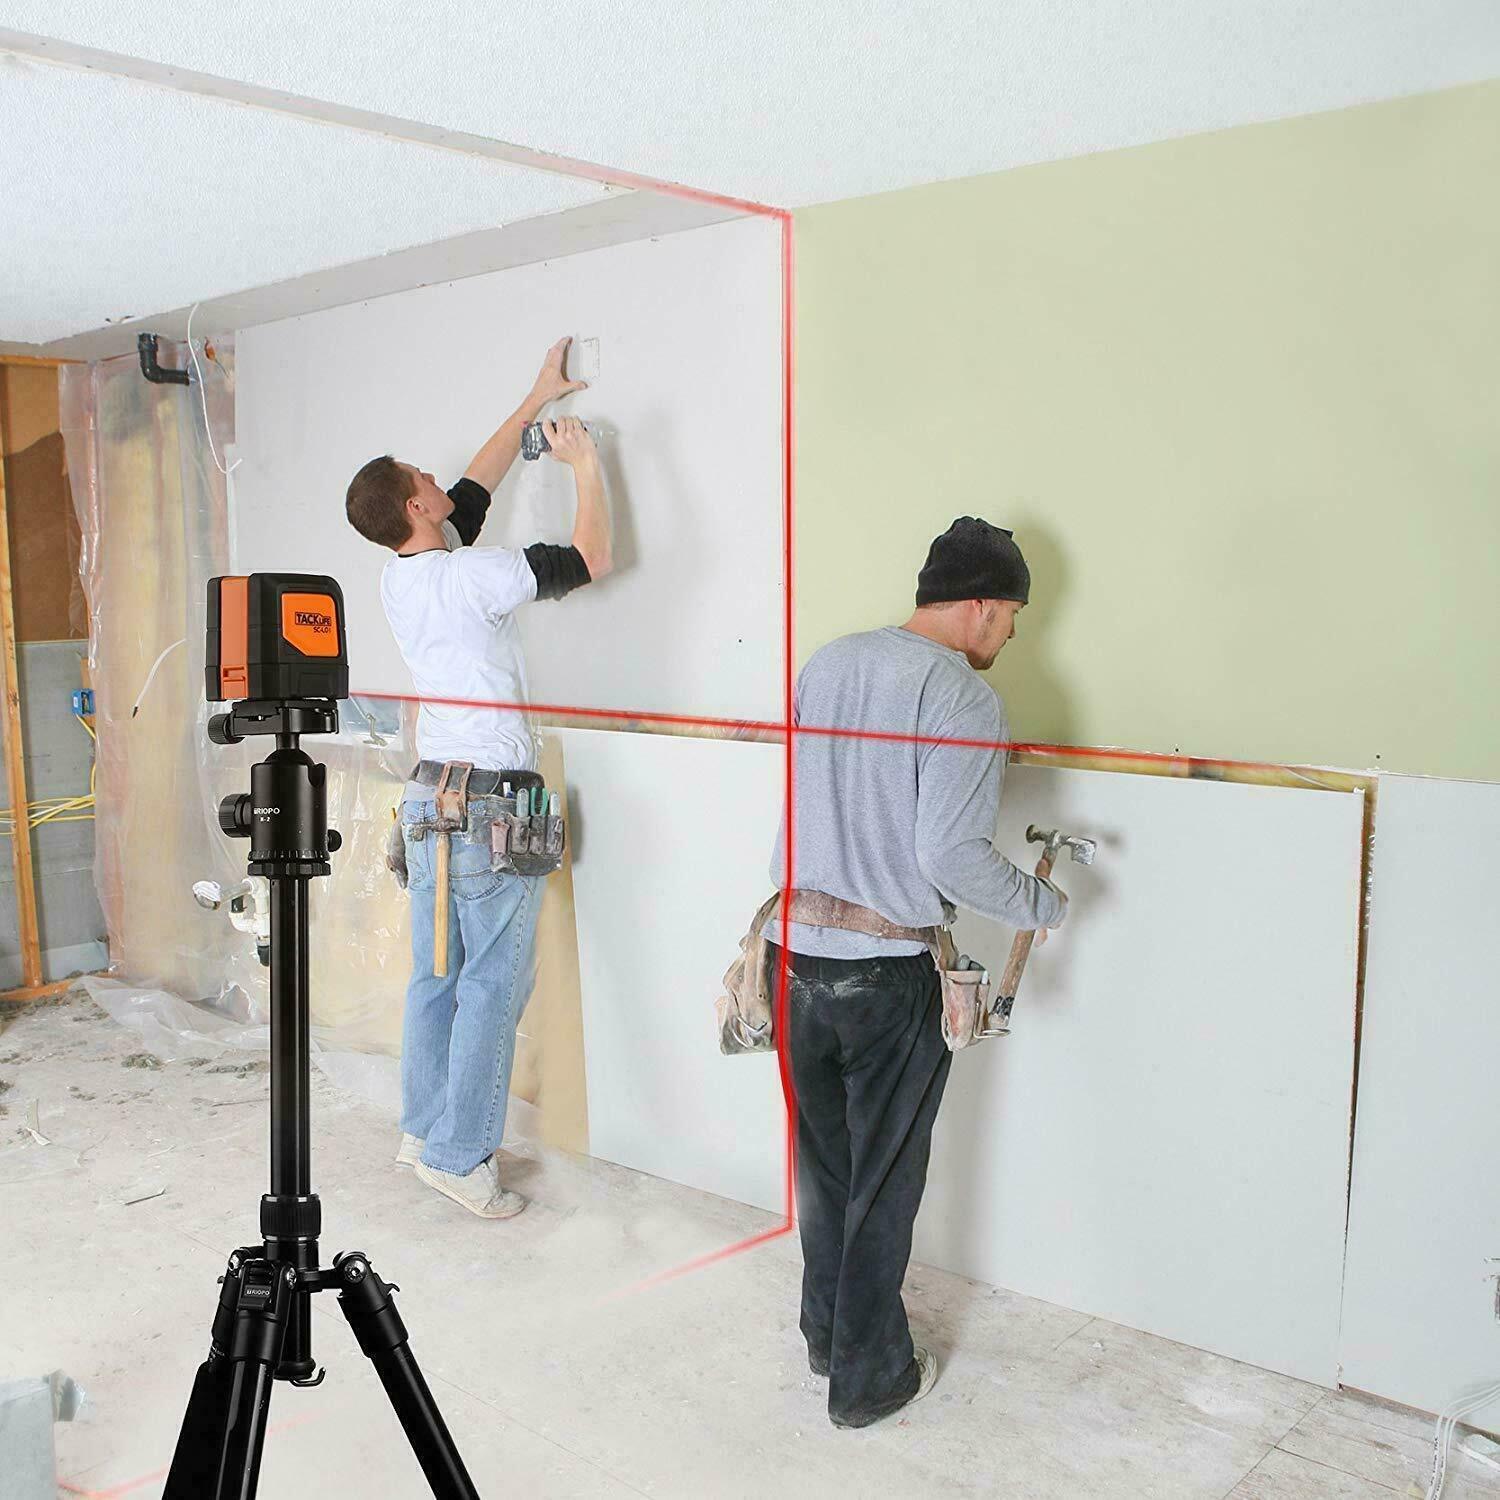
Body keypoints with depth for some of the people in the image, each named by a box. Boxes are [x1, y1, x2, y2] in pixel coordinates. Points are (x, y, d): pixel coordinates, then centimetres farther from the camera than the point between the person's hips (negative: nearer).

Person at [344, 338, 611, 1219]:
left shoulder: (402, 576, 10)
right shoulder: (469, 576, -16)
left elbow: (478, 486, 22)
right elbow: (592, 559, -13)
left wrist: (534, 403, 28)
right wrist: (587, 465, 1)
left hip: (431, 797, 9)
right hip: (492, 807, -9)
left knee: (438, 976, 15)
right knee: (494, 987, -2)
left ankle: (424, 1129, 25)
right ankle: (460, 1157, 4)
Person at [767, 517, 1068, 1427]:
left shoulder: (826, 663, 8)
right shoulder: (963, 696, -14)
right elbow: (952, 855, -19)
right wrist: (1045, 905, -3)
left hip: (796, 950, 7)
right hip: (884, 974, -6)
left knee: (825, 1161, 22)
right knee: (884, 1180, 11)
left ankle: (827, 1334, 39)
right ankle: (869, 1378, 26)